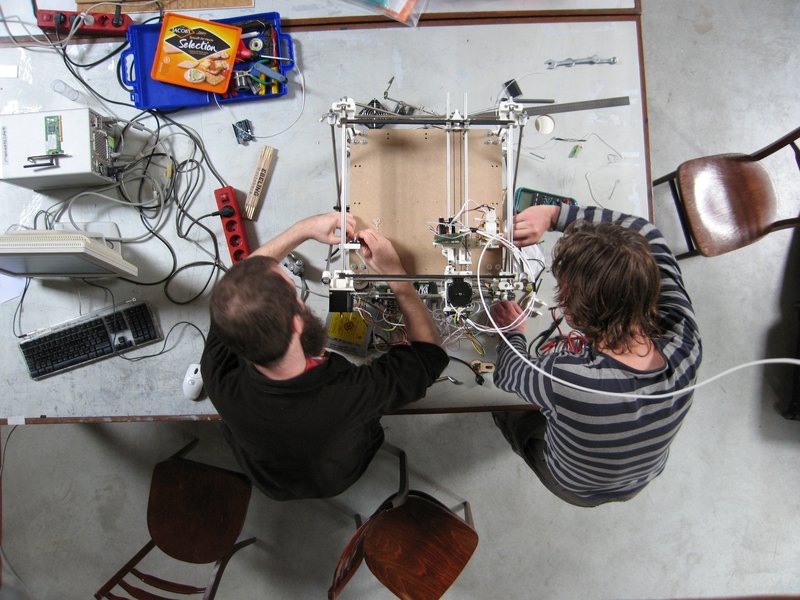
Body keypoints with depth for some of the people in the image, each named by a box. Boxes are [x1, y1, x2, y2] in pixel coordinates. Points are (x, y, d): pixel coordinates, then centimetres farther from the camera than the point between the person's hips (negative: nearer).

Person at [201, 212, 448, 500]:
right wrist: (395, 272, -28)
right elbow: (431, 351, -28)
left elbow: (237, 284, -19)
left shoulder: (219, 374, -39)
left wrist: (302, 229, -21)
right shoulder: (351, 395, -48)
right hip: (337, 479, -2)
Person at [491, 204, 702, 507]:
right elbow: (646, 233, -20)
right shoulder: (683, 336, -35)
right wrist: (555, 214, -23)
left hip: (576, 489, -3)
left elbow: (506, 375, -22)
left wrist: (513, 333, -2)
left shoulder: (564, 380, -48)